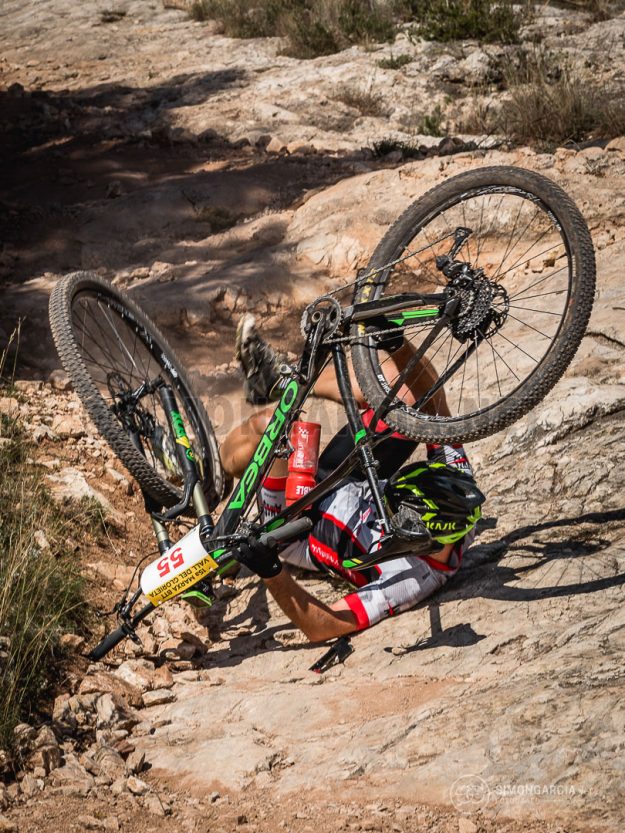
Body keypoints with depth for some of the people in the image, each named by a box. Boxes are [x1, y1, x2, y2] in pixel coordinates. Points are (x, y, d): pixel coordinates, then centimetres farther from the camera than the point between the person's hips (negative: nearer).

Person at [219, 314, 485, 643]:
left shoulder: (410, 580, -39)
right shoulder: (459, 499, -25)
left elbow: (320, 628, -38)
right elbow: (437, 410, -22)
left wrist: (270, 572, -51)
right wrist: (397, 344, -33)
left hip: (305, 527, -6)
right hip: (351, 487, 7)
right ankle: (280, 379, 16)